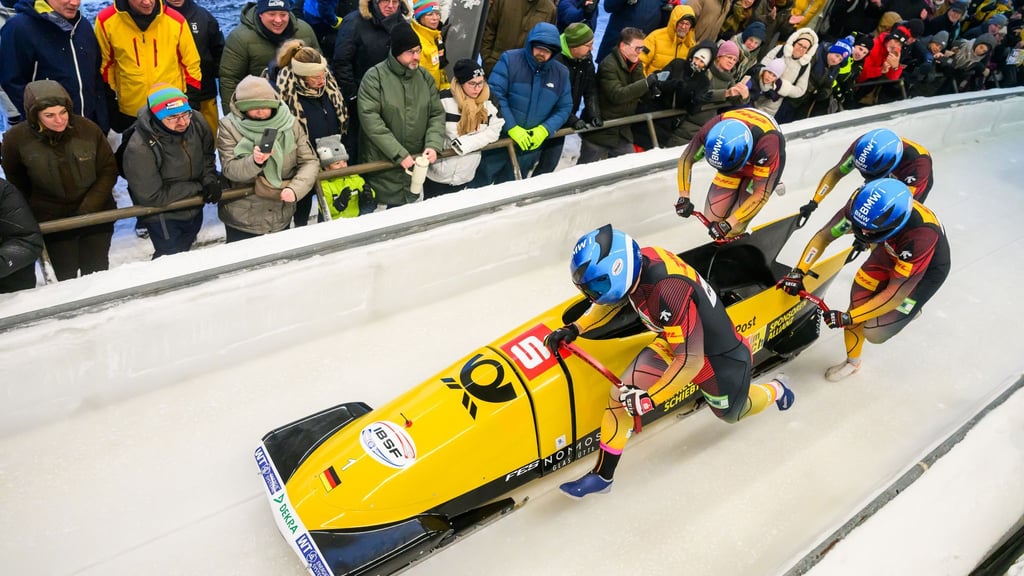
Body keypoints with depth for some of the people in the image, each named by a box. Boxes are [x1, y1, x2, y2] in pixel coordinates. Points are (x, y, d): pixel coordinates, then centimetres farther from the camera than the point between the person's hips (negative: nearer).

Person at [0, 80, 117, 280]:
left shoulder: (88, 129, -15)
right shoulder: (16, 138, -14)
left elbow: (108, 170, -7)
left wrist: (88, 208, -13)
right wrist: (29, 213, 9)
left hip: (97, 215, 1)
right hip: (53, 221, 0)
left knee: (97, 272, 15)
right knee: (66, 276, 7)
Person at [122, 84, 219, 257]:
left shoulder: (197, 122, -17)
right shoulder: (139, 149, -32)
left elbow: (207, 155, 3)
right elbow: (152, 197, -27)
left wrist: (209, 180, -15)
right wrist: (197, 188, -22)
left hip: (195, 209, 6)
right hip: (163, 218, -6)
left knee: (184, 253, 26)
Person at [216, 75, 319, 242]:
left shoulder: (289, 123, -5)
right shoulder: (229, 127, -9)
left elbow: (309, 161, -6)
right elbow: (230, 170, -16)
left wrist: (294, 189, -23)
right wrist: (254, 162, -36)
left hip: (281, 216, 2)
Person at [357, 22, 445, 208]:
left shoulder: (425, 76, 5)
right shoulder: (375, 77, -11)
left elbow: (437, 114, 7)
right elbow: (370, 120, -19)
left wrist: (433, 145, -12)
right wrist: (398, 154, -23)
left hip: (416, 162, 5)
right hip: (382, 164, -4)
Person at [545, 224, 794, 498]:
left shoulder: (668, 292, -42)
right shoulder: (639, 259, -20)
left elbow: (690, 361, -33)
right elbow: (612, 298, 2)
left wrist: (649, 399, -28)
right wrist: (575, 328, -9)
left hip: (718, 358, -6)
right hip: (676, 341, 6)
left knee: (730, 413, 26)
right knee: (622, 392, -9)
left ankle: (775, 390, 58)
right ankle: (603, 475, 7)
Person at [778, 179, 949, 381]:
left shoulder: (920, 235, -42)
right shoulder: (862, 205, -31)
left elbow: (896, 295, -35)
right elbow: (823, 236, -16)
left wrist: (848, 318, -34)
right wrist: (798, 272, -25)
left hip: (928, 267, -4)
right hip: (891, 252, 5)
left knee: (875, 332, -11)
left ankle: (910, 308, 21)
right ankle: (852, 362, 20)